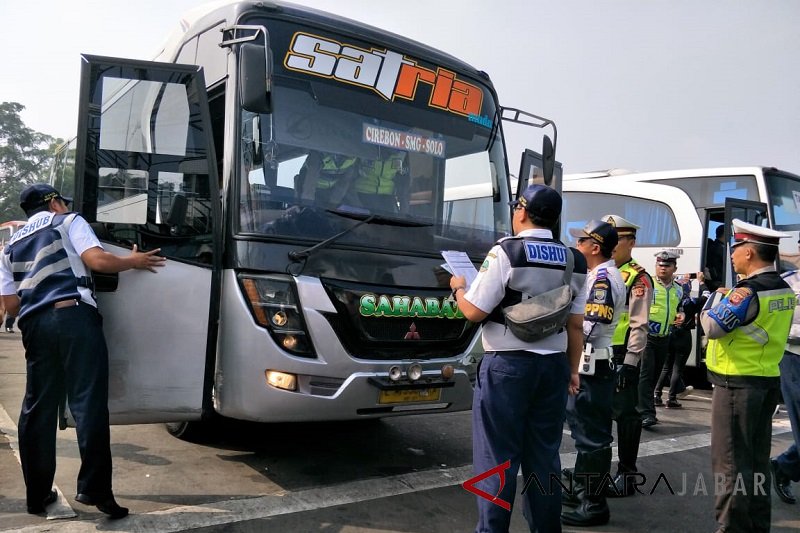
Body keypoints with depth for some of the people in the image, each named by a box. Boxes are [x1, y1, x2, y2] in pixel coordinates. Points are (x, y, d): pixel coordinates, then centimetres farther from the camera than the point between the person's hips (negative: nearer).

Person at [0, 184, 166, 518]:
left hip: (34, 325, 6)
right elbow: (97, 260, -6)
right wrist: (133, 261, 9)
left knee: (37, 409, 11)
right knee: (88, 403, -5)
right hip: (74, 316, -6)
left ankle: (37, 494, 17)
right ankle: (93, 488, -7)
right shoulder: (68, 222, 10)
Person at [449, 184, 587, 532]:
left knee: (498, 458, 4)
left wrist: (458, 288, 8)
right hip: (553, 365, 6)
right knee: (544, 457, 16)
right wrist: (572, 370, 18)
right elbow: (576, 325, 9)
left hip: (508, 365, -6)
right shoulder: (574, 261, 6)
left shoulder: (506, 252, -11)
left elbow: (475, 312, -11)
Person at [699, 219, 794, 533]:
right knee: (757, 458, 18)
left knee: (730, 461, 0)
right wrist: (728, 300, 2)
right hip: (769, 379, 9)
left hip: (737, 383, -9)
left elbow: (712, 327, -17)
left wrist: (716, 297, -2)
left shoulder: (748, 291, -20)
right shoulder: (784, 290, 9)